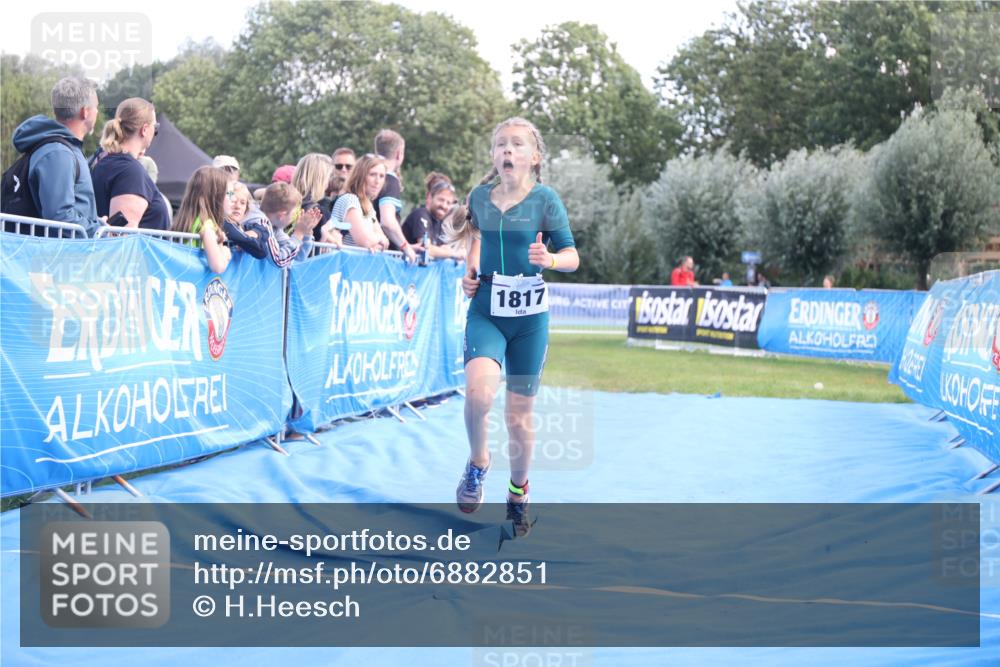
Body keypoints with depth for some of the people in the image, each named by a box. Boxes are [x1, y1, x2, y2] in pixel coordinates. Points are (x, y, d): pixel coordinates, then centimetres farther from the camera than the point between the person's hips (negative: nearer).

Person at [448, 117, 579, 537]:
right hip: (485, 311, 1)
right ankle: (478, 463, 2)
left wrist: (549, 260, -24)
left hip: (529, 316, -1)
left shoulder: (545, 199, -6)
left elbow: (572, 257, -3)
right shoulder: (479, 197, 3)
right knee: (479, 389, -26)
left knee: (520, 414, 7)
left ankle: (518, 494, 29)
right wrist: (470, 272, 7)